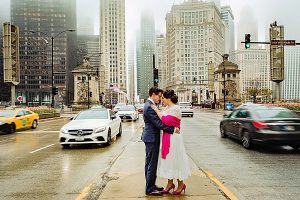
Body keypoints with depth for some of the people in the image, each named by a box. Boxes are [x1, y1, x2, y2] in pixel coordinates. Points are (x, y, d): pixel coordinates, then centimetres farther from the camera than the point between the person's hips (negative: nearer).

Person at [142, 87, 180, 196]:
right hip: (152, 138, -11)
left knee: (149, 163, 17)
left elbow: (157, 120, 17)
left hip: (150, 137, 11)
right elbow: (158, 123, -24)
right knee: (152, 164, -2)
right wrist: (173, 130, -20)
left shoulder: (149, 104, 13)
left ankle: (150, 185, 29)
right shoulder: (149, 106, -20)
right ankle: (150, 189, 9)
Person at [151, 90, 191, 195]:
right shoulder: (167, 108, 10)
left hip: (173, 138, -8)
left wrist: (157, 110, -19)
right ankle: (170, 183, 27)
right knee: (168, 159, 14)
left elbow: (166, 121, -26)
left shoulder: (175, 108, -16)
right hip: (166, 137, 9)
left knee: (174, 159, 1)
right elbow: (162, 120, 15)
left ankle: (181, 184, 18)